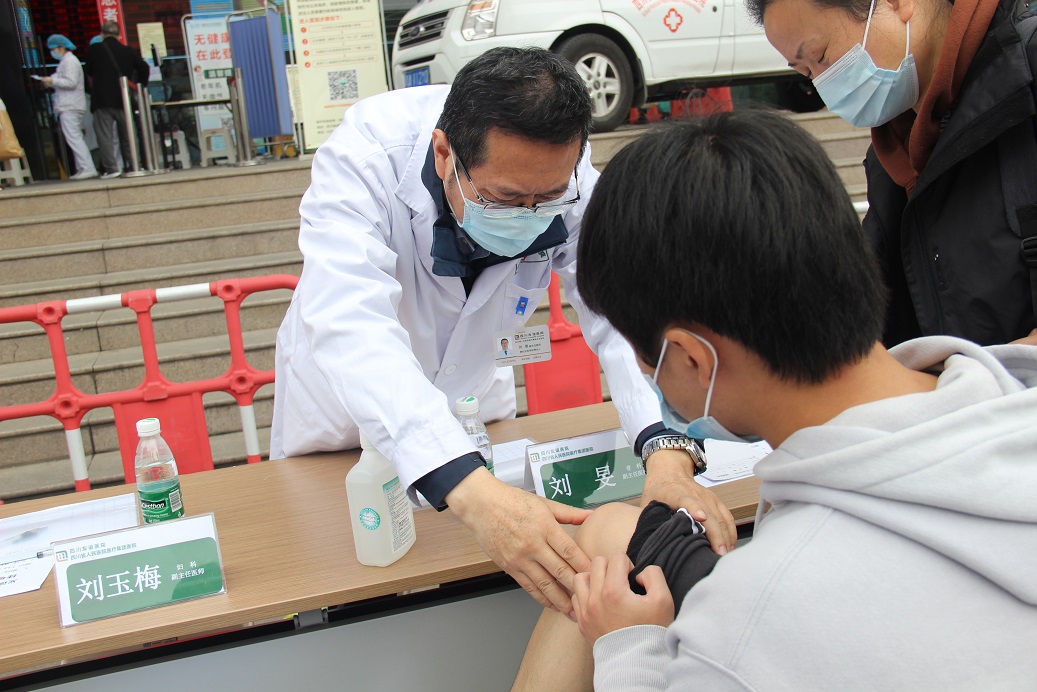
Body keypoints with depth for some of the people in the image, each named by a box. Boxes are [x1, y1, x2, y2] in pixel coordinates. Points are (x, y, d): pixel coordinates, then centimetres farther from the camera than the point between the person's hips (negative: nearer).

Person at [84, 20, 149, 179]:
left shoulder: (94, 50, -1)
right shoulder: (127, 51, 3)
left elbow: (89, 72, 7)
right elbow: (144, 68, 3)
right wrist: (140, 86, 14)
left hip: (102, 100, -3)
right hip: (123, 100, 3)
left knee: (105, 135, -1)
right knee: (127, 135, 12)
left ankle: (111, 168, -8)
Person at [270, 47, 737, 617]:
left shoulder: (566, 182, -26)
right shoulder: (363, 158, -36)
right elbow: (351, 328, -49)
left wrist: (667, 455, -51)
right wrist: (471, 492, -63)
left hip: (470, 396, 2)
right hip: (342, 414, -2)